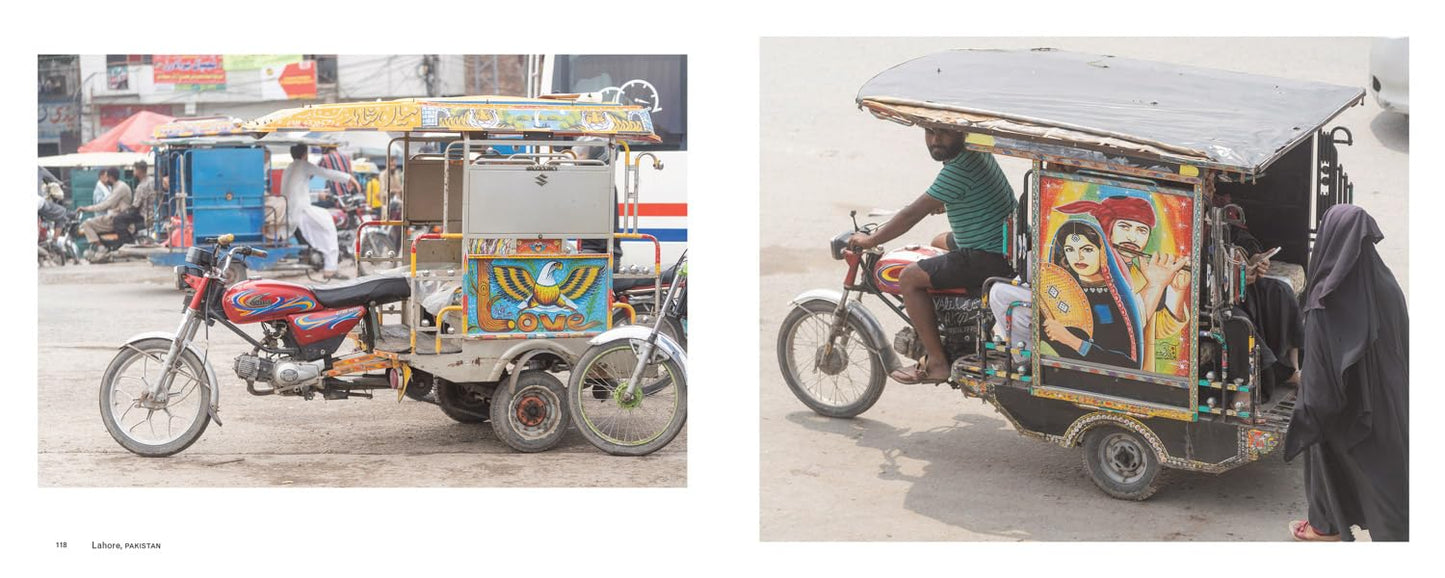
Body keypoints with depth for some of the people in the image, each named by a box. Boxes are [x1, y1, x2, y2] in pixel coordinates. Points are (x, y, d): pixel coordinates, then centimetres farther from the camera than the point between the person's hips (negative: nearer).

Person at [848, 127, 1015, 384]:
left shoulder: (959, 168, -23)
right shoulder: (975, 150, 7)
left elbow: (914, 214, -19)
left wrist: (870, 240, -10)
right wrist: (945, 204, 38)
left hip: (991, 258, -11)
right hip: (1005, 245, 11)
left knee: (910, 277, -11)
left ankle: (937, 363, -6)